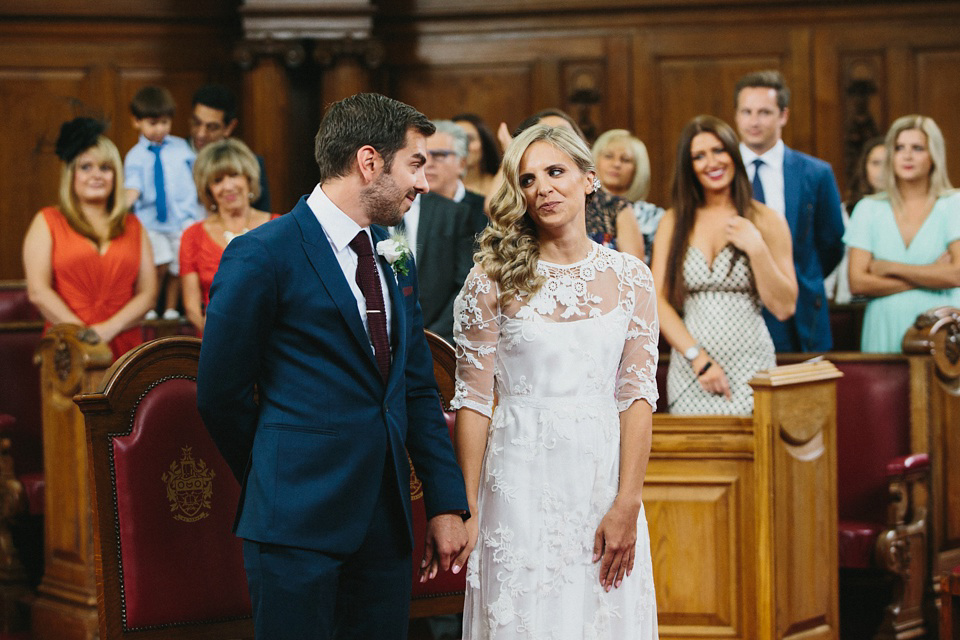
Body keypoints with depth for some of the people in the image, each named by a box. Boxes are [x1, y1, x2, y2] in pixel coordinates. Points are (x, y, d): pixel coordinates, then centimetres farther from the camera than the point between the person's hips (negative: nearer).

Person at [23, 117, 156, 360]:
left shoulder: (133, 227, 18)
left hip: (125, 348, 2)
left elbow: (148, 293, 10)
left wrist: (110, 328, -6)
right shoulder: (48, 222, 11)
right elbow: (38, 291, 0)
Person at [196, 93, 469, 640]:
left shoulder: (395, 259, 14)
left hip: (387, 521, 7)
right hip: (299, 525, -6)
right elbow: (221, 394, -5)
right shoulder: (263, 256, -9)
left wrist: (447, 502, 8)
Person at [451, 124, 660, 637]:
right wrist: (466, 509, -6)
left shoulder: (630, 277, 3)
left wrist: (626, 506, -9)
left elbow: (637, 393, -1)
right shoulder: (494, 279, -2)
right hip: (521, 484, -2)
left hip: (604, 477, 2)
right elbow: (474, 399, -2)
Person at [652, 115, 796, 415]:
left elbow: (784, 307, 0)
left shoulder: (766, 221, 4)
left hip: (749, 368, -1)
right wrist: (699, 358, -9)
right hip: (689, 373, 1)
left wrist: (756, 248, -11)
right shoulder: (673, 222, 9)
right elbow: (658, 301, 1)